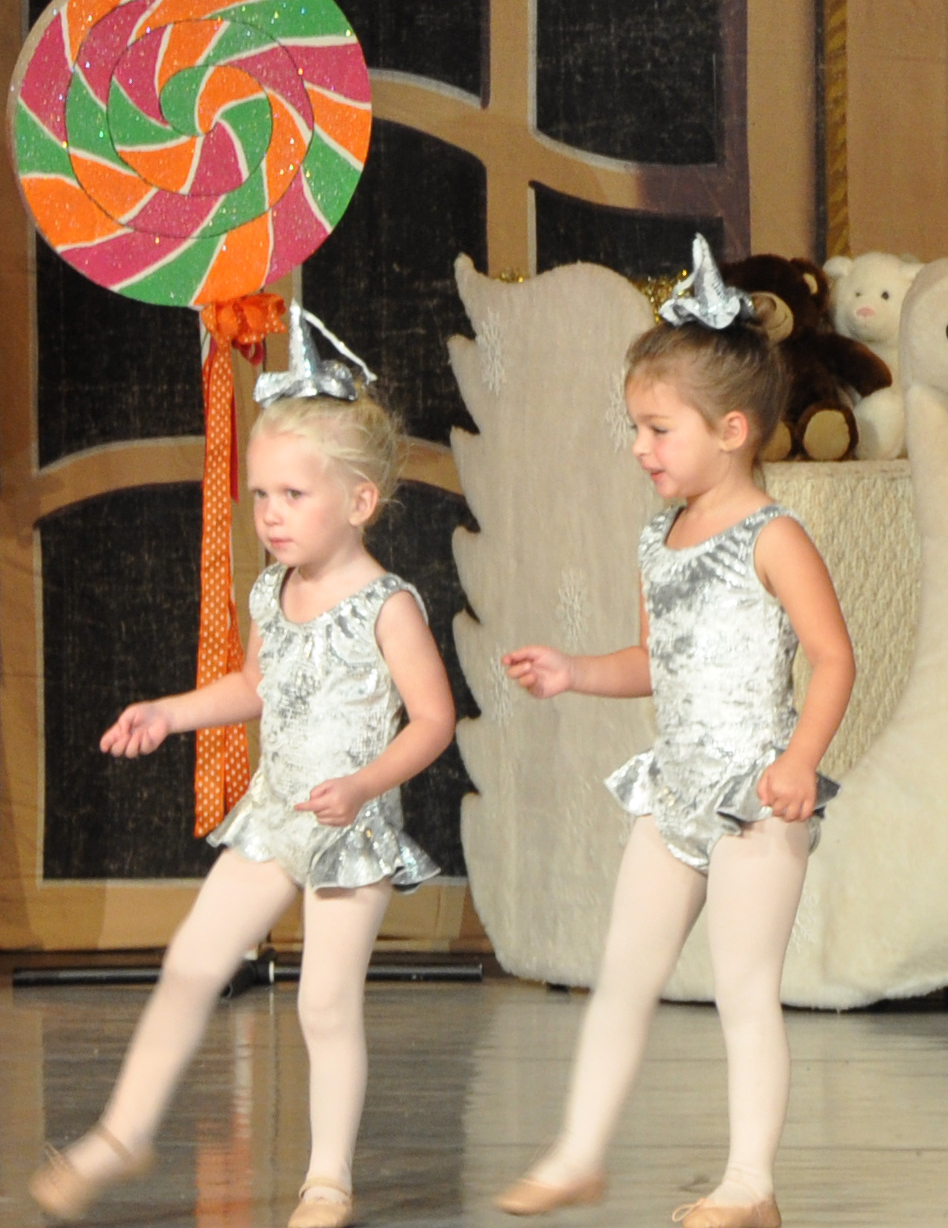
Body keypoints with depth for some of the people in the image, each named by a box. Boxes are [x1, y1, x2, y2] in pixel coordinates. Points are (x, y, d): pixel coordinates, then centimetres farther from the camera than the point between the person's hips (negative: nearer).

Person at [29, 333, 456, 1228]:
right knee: (191, 964, 4)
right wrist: (168, 713, 11)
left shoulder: (386, 607, -15)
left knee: (327, 1003, -2)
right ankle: (124, 1134, 14)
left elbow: (433, 718, -15)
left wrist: (362, 785, -27)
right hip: (270, 818, 6)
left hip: (350, 827, -6)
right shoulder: (270, 596, 5)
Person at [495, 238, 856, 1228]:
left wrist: (800, 760, -28)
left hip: (754, 794, -8)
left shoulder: (771, 539, -12)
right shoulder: (660, 542, 11)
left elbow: (834, 657, -16)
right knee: (624, 976, 11)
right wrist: (576, 674, 6)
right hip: (675, 791, 8)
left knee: (745, 989, -3)